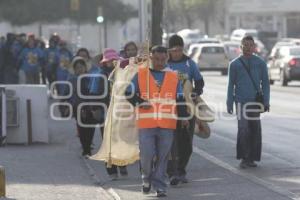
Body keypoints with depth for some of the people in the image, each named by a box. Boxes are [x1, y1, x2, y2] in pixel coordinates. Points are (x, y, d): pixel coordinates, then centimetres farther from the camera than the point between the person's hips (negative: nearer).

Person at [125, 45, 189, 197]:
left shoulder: (173, 77, 12)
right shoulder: (140, 75, 6)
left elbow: (180, 99, 14)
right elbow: (129, 93, 6)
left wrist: (184, 117, 2)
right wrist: (140, 102, -12)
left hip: (167, 125, 2)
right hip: (146, 123, -2)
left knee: (162, 157, 2)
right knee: (146, 155, -6)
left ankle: (160, 186, 9)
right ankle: (147, 178, 21)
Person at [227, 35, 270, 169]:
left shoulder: (260, 63, 8)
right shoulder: (234, 64, 6)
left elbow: (265, 83, 8)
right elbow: (231, 85, 8)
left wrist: (266, 101, 0)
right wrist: (229, 103, 3)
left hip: (255, 101, 2)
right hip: (241, 101, -2)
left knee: (255, 130, 2)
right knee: (243, 129, -11)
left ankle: (252, 158, 10)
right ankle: (243, 158, -7)